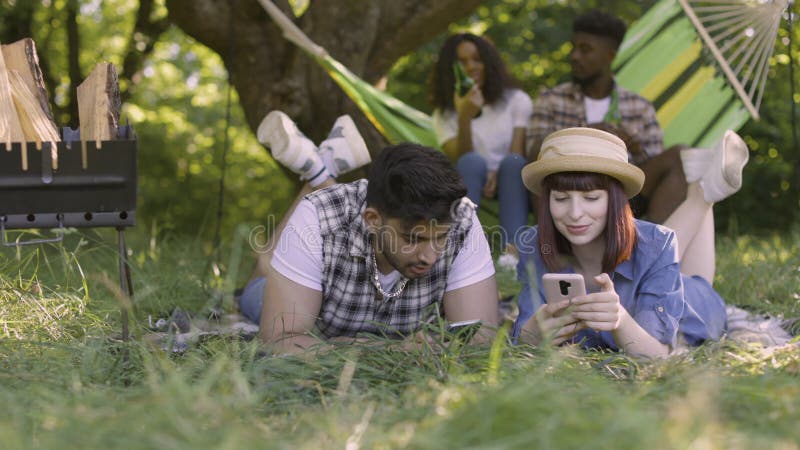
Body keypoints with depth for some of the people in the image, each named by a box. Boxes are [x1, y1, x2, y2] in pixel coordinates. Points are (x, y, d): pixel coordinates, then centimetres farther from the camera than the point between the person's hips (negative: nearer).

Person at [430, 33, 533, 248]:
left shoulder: (517, 100, 6)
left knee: (513, 162, -33)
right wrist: (464, 119, -25)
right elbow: (461, 160, -8)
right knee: (471, 162, -32)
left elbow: (519, 154, -5)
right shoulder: (444, 115, 8)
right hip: (469, 190, 0)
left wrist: (498, 175, -27)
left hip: (511, 186, 0)